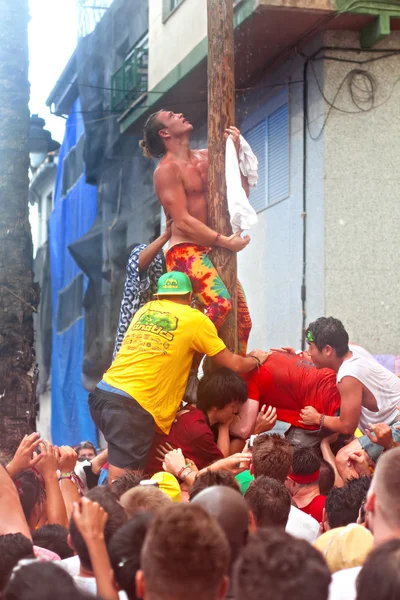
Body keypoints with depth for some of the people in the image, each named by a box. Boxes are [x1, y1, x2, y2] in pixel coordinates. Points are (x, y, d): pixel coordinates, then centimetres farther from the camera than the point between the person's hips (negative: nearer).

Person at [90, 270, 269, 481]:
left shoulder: (145, 309, 21)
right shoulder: (195, 319, 6)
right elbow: (234, 365, 11)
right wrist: (255, 360, 33)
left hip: (102, 392, 6)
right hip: (133, 405, -6)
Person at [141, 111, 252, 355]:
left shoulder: (206, 157, 15)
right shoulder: (167, 169, -6)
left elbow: (241, 193, 16)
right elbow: (183, 221, -13)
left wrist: (235, 153, 6)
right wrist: (225, 241, -16)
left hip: (212, 251, 8)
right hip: (185, 252, -8)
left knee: (243, 320, 8)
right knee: (220, 303, -31)